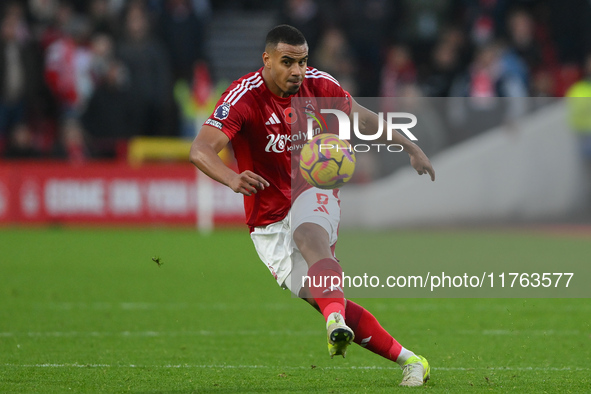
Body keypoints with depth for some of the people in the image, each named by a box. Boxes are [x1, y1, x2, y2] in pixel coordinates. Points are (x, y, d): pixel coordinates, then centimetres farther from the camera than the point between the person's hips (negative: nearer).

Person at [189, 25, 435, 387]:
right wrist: (233, 178, -50)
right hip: (269, 225, -1)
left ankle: (337, 321, -56)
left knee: (309, 236, -36)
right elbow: (201, 150, -30)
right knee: (324, 302, -11)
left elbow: (363, 117, 15)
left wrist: (411, 148, 10)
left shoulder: (318, 84, -4)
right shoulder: (243, 98, -18)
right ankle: (408, 360, -4)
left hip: (313, 196, 1)